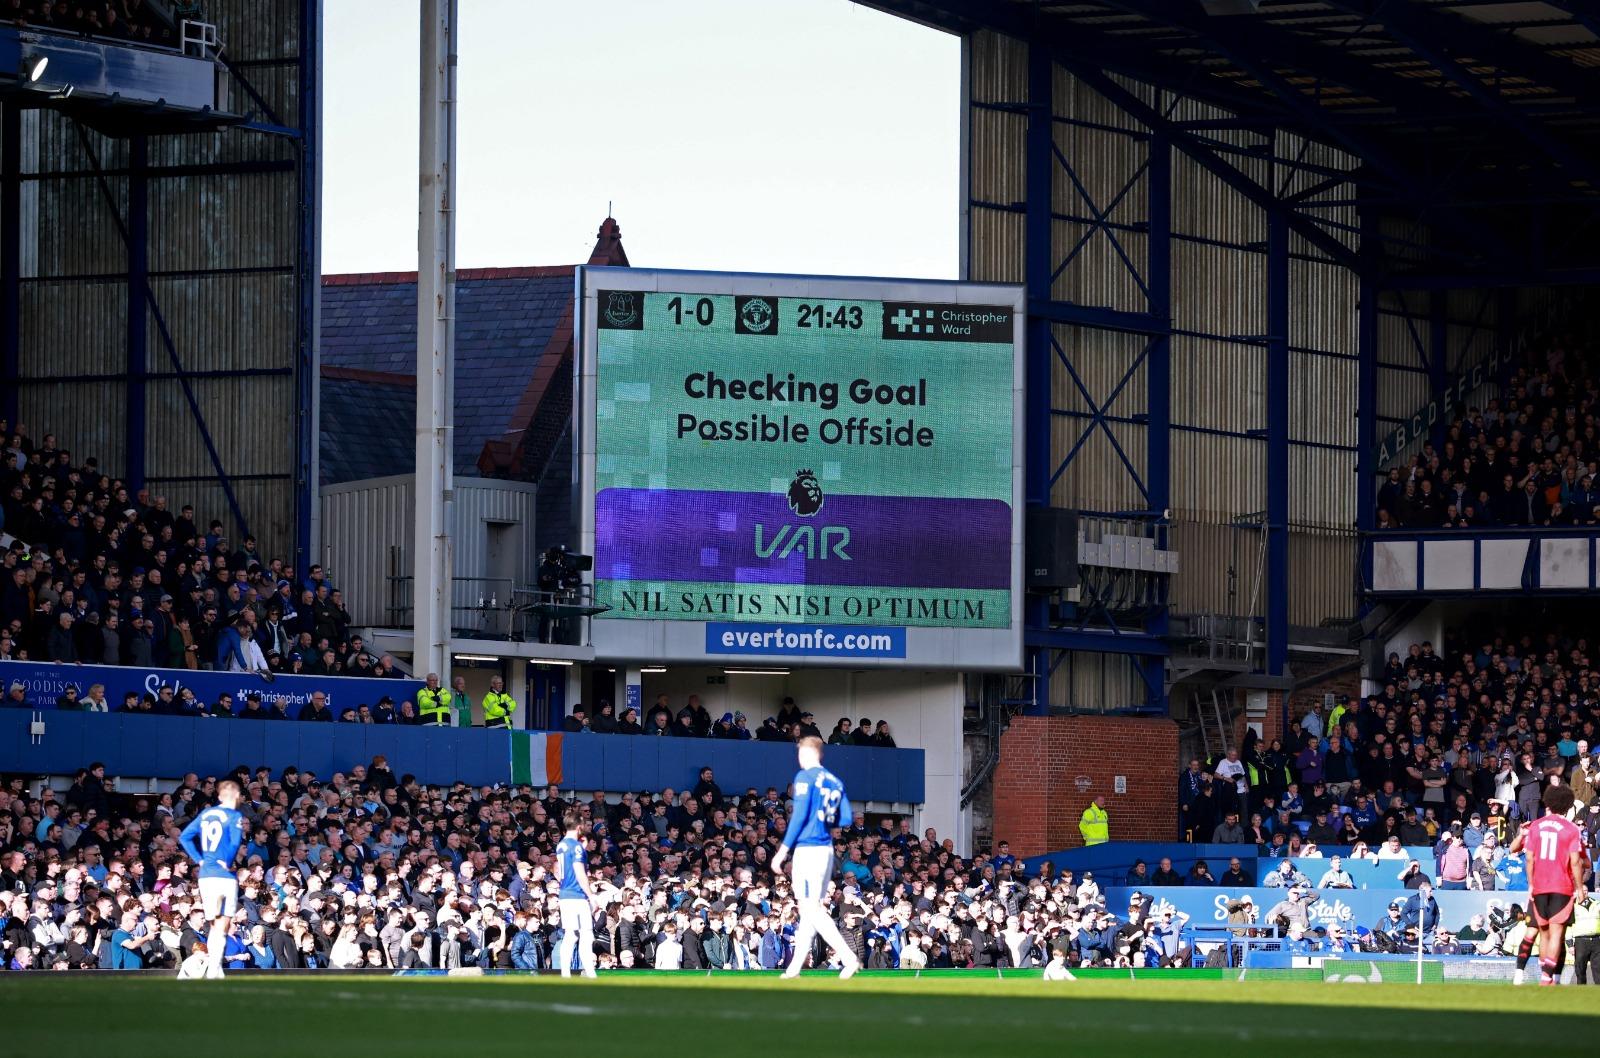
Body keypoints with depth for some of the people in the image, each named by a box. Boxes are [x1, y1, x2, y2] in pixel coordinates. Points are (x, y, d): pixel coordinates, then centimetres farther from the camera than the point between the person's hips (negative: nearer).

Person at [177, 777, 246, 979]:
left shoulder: (205, 814, 13)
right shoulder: (234, 816, -5)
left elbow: (184, 837, 9)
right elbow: (235, 842, -19)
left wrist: (199, 859, 8)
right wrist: (227, 863, -5)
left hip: (205, 874, 5)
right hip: (225, 876, -5)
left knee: (214, 926, 15)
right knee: (222, 929, -1)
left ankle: (213, 968, 11)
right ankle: (213, 972, -9)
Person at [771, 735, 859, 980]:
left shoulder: (805, 777, -7)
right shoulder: (835, 781, 13)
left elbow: (799, 816, -14)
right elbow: (847, 819, 10)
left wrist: (782, 851, -11)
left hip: (808, 848, -8)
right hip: (828, 849, 8)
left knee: (811, 909, -9)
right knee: (811, 908, 12)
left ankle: (849, 958, -21)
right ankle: (795, 967, 15)